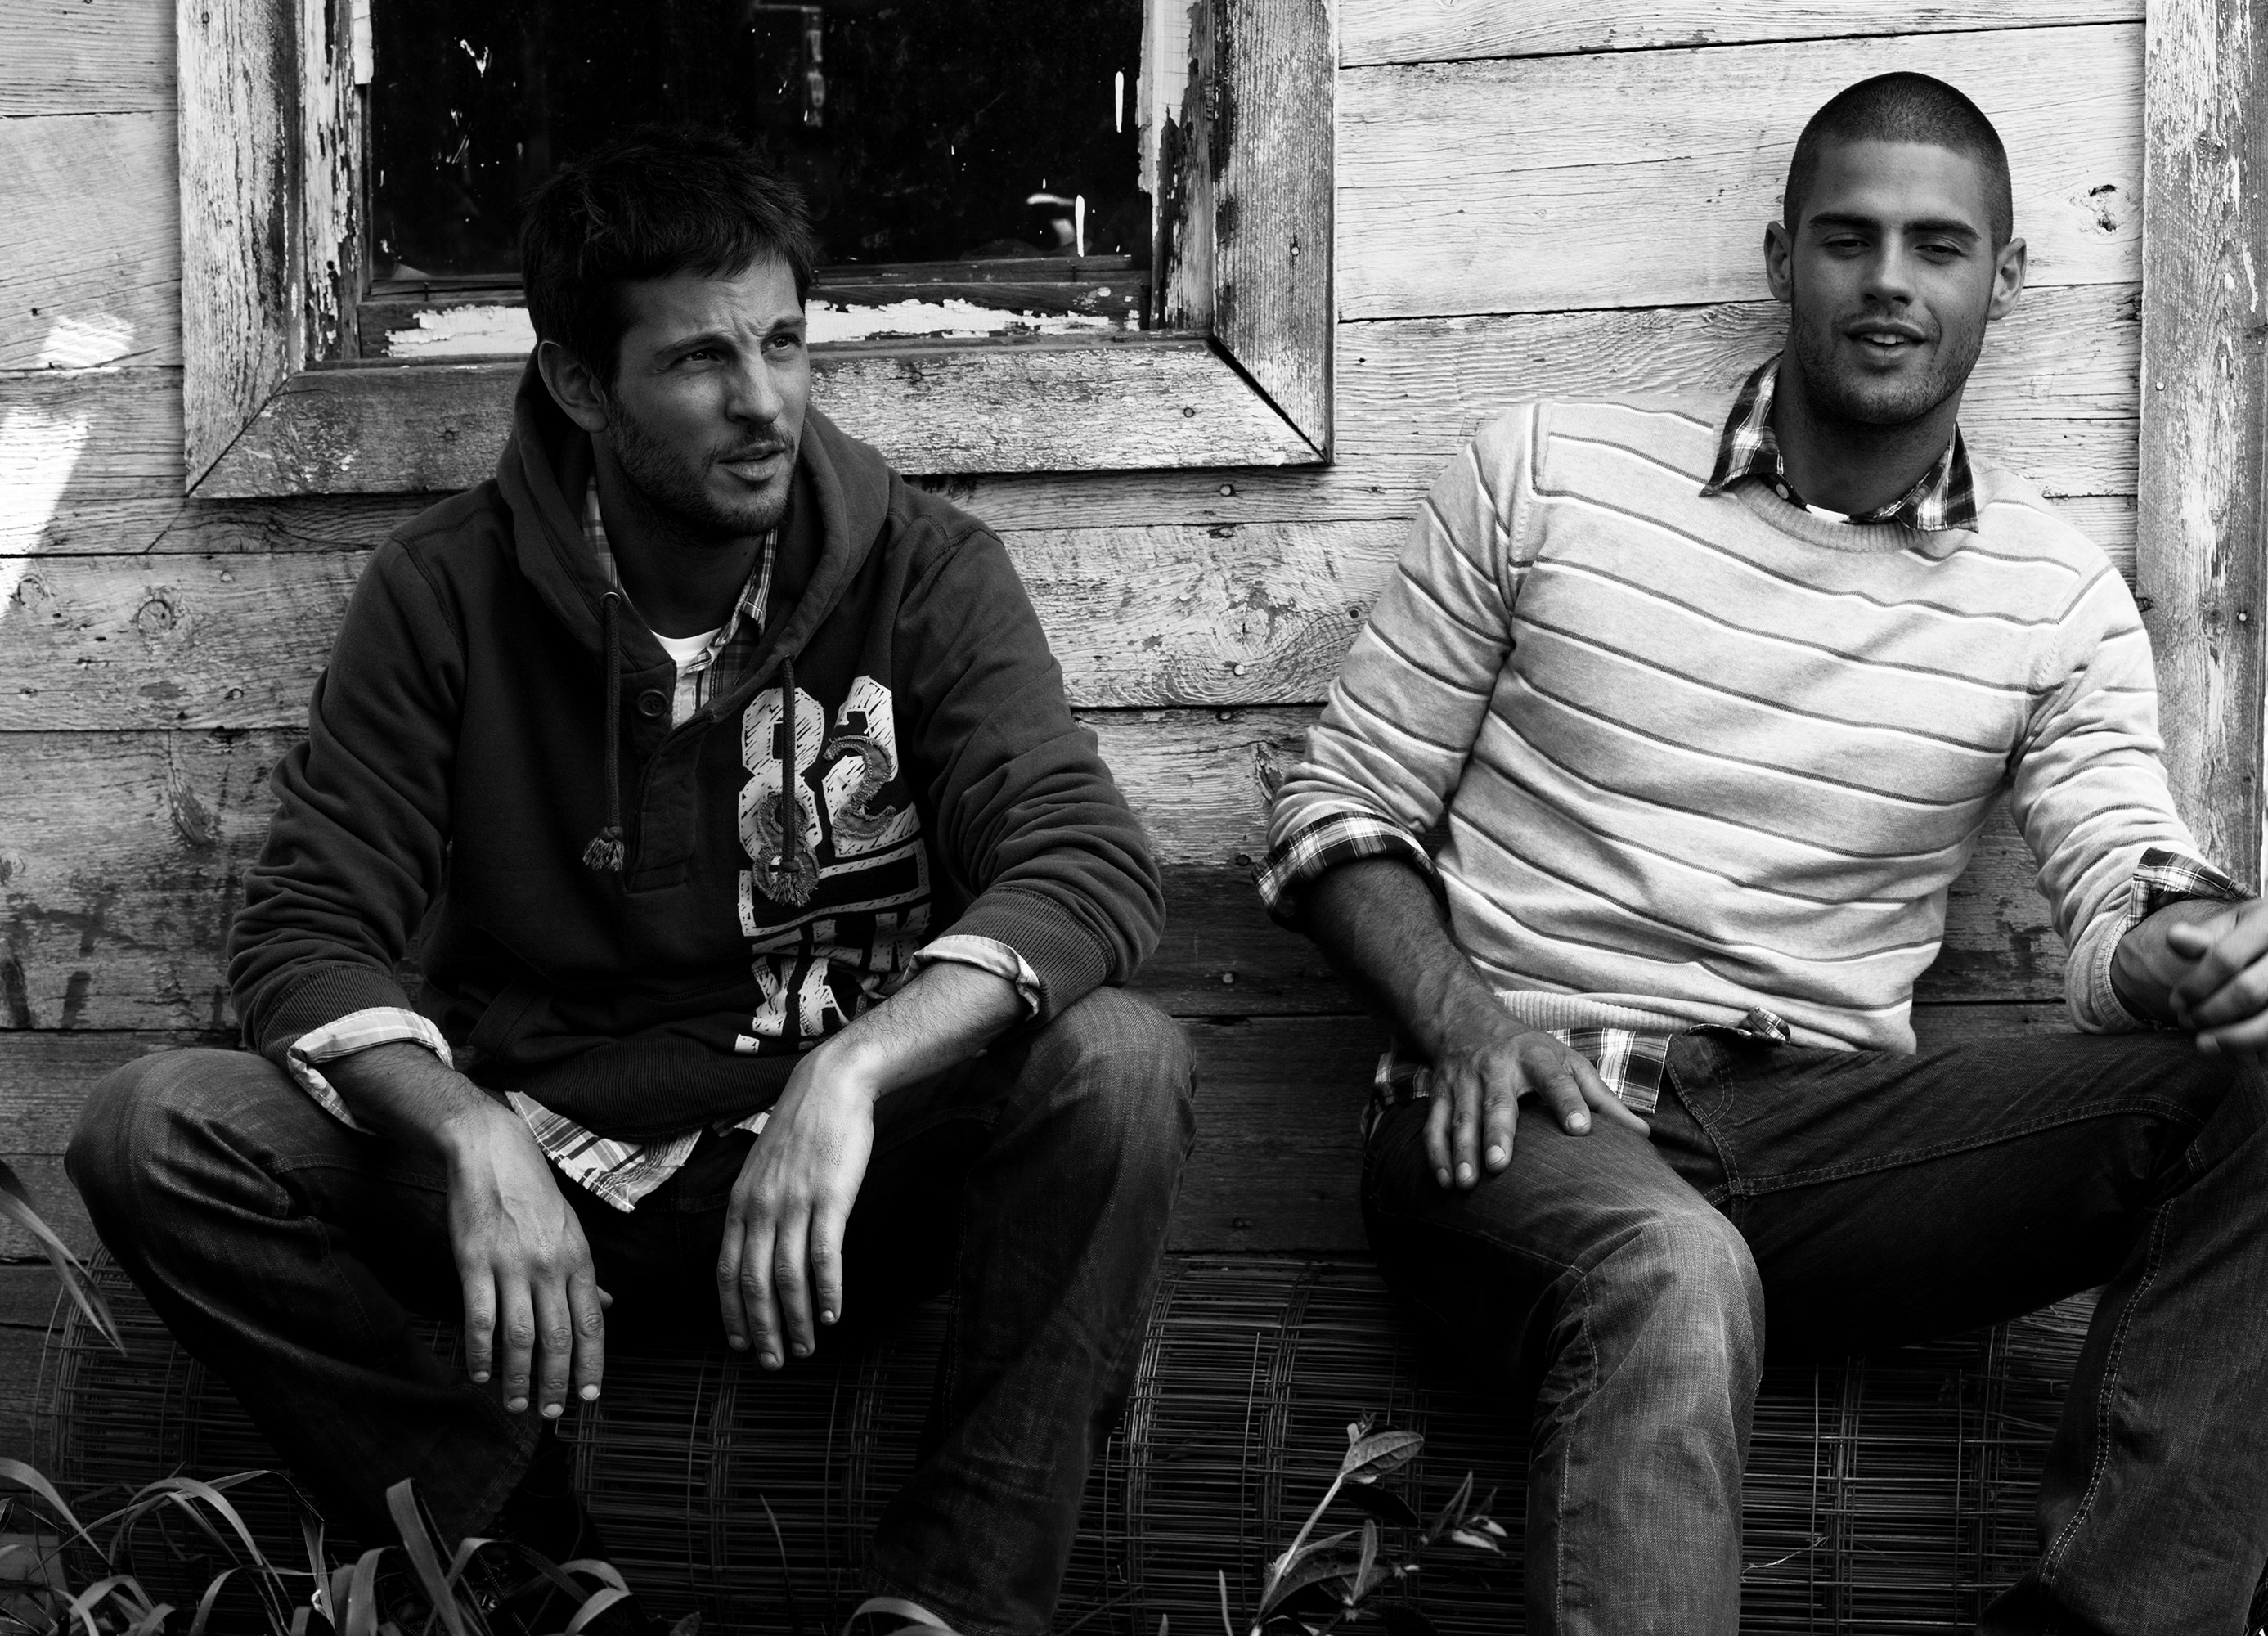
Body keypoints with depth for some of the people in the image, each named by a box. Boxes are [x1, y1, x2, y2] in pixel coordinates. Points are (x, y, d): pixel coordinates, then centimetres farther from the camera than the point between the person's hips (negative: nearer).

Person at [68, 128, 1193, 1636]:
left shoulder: (923, 572, -5)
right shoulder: (450, 591, -2)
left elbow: (1091, 866, -17)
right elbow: (308, 930, -6)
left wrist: (851, 1071, -35)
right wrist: (474, 1141, -28)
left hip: (852, 1172, -1)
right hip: (539, 1156, 1)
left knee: (1121, 1063, -29)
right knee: (158, 1131, -21)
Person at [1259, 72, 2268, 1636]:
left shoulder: (2059, 597, 10)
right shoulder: (1548, 475, 6)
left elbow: (2127, 901, 1)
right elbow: (1342, 810, 8)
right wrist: (1461, 1016, -11)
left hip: (1820, 1130, 3)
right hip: (1532, 1114, -3)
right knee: (1674, 1271, -39)